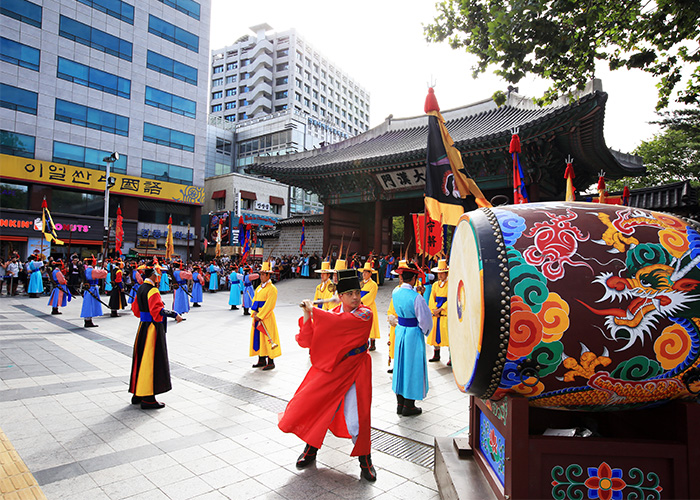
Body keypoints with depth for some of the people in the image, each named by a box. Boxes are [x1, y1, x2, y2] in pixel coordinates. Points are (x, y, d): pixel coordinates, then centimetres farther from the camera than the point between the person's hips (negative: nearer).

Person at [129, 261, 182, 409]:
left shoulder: (141, 288, 11)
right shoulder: (152, 290, -18)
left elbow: (135, 308, 20)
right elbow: (158, 309, -30)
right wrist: (174, 315, -30)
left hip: (143, 326, 10)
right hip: (153, 328, -10)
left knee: (142, 359, 16)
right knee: (151, 361, -3)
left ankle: (137, 394, 27)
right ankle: (148, 399, 3)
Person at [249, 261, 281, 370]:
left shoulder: (272, 288, -10)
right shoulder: (259, 288, 15)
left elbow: (269, 304, -16)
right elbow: (254, 300, 14)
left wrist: (260, 316, -17)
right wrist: (255, 313, -2)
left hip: (267, 317, -8)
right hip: (258, 316, 8)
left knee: (267, 338, -5)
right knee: (258, 337, 11)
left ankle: (270, 362, 3)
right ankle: (262, 360, 21)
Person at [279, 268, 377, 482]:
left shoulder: (365, 314, -14)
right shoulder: (332, 313, 0)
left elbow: (336, 322, -30)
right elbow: (308, 341, -3)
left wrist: (313, 310, -18)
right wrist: (307, 315, -17)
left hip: (353, 371, -4)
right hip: (328, 368, 5)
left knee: (356, 418, -6)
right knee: (312, 404, 8)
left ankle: (365, 460, 22)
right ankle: (311, 449, 36)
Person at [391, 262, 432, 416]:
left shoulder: (395, 292, -2)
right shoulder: (416, 297, -22)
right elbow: (425, 318, -16)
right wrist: (425, 331, 1)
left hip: (400, 331, 7)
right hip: (414, 334, -6)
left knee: (401, 364, 16)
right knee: (413, 366, 6)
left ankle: (400, 403, 26)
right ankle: (408, 406, 16)